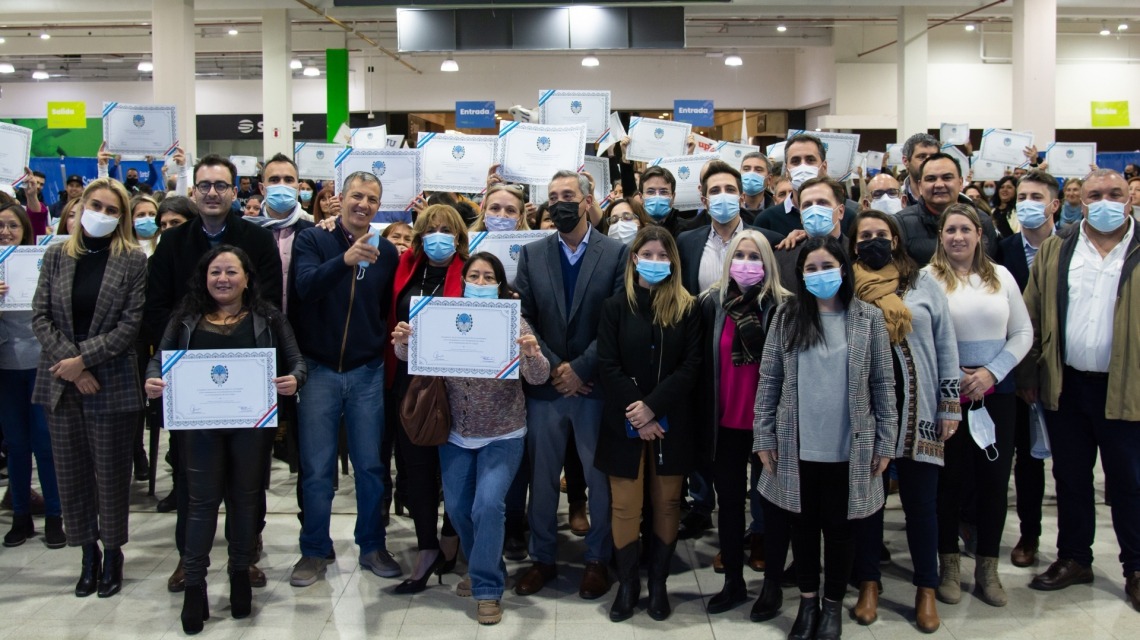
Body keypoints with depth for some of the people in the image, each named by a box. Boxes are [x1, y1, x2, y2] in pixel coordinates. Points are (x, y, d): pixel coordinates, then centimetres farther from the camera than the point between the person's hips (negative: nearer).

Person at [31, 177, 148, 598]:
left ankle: (112, 555, 21)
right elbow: (40, 316, 2)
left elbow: (131, 323, -7)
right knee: (71, 472, 9)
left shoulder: (133, 261, -2)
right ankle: (87, 554, 23)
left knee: (111, 472, 6)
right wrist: (69, 364, -10)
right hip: (61, 383, 3)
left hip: (111, 383, -3)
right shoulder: (56, 256, 7)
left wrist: (84, 359, -13)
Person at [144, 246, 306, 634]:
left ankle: (241, 574, 25)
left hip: (252, 423, 0)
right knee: (202, 499, 3)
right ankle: (194, 583, 11)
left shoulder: (268, 319, 5)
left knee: (246, 496, 10)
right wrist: (152, 381, -14)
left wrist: (294, 380, -20)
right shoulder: (185, 320, 9)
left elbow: (295, 361, 2)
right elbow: (160, 359, 8)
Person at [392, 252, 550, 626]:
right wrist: (403, 342, -28)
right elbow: (412, 357, -5)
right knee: (457, 508, 10)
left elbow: (538, 378, -18)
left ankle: (487, 588, 2)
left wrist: (532, 354, -40)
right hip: (456, 433, 3)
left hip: (502, 435, -3)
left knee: (488, 505, -17)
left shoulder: (514, 322, -11)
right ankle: (481, 567, 38)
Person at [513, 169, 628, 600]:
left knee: (600, 476, 7)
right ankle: (542, 557, 26)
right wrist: (552, 368, -10)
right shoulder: (532, 254, 7)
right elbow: (522, 318, 1)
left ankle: (597, 559, 23)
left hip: (595, 386, -2)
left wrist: (580, 368, -13)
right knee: (541, 475, 11)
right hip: (543, 386, 3)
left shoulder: (616, 253, -2)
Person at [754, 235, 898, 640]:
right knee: (803, 526, 14)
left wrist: (885, 443, -1)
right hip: (797, 448, 1)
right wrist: (764, 436, -2)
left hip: (848, 449, -1)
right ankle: (808, 601, 31)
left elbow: (883, 384, 0)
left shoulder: (869, 318, -2)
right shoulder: (787, 317, 0)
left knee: (838, 528, 11)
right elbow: (769, 380, 2)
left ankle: (833, 605, 29)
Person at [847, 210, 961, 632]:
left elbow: (946, 346, 5)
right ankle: (868, 584, 22)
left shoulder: (923, 284, 4)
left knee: (921, 501, 6)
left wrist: (950, 405, 1)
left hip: (917, 410, 0)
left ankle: (926, 589, 20)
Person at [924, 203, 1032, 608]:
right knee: (949, 479, 5)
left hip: (996, 392, 3)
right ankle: (948, 565, 19)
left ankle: (987, 569, 19)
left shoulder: (1000, 276, 6)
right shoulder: (927, 277, -3)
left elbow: (1023, 333, 5)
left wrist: (992, 372, -8)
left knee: (995, 479, 6)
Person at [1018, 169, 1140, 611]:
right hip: (1066, 386, 2)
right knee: (1070, 477, 14)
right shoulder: (1054, 251, 6)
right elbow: (1033, 317, 5)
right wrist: (1028, 375, 1)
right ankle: (1074, 558, 28)